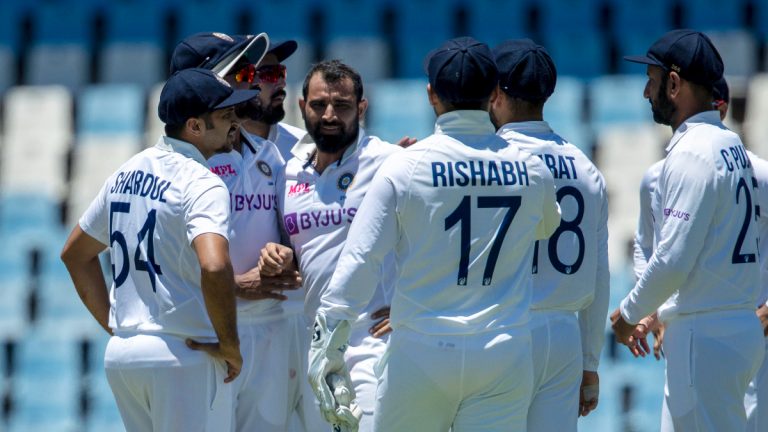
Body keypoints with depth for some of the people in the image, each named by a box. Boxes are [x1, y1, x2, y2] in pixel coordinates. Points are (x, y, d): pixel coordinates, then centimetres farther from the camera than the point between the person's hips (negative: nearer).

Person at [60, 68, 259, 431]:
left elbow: (75, 253, 23)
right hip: (185, 355, -8)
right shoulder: (201, 183, -14)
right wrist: (230, 346, -18)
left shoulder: (127, 173, 12)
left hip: (120, 354, 8)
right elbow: (213, 266, -31)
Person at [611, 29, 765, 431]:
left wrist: (629, 314, -4)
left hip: (705, 336, -10)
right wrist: (660, 314, 18)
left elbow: (673, 259, -19)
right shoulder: (731, 145, 14)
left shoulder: (692, 153, -15)